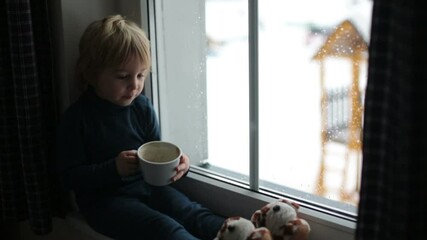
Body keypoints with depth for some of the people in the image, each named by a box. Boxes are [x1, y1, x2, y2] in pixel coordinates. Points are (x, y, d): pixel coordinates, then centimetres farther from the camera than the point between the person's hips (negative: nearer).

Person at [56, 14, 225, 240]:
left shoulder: (142, 107, 3)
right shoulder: (76, 117, -9)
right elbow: (71, 177, -9)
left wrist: (176, 164, -11)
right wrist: (114, 169, -24)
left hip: (147, 186, 5)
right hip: (104, 198, -5)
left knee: (194, 214, -21)